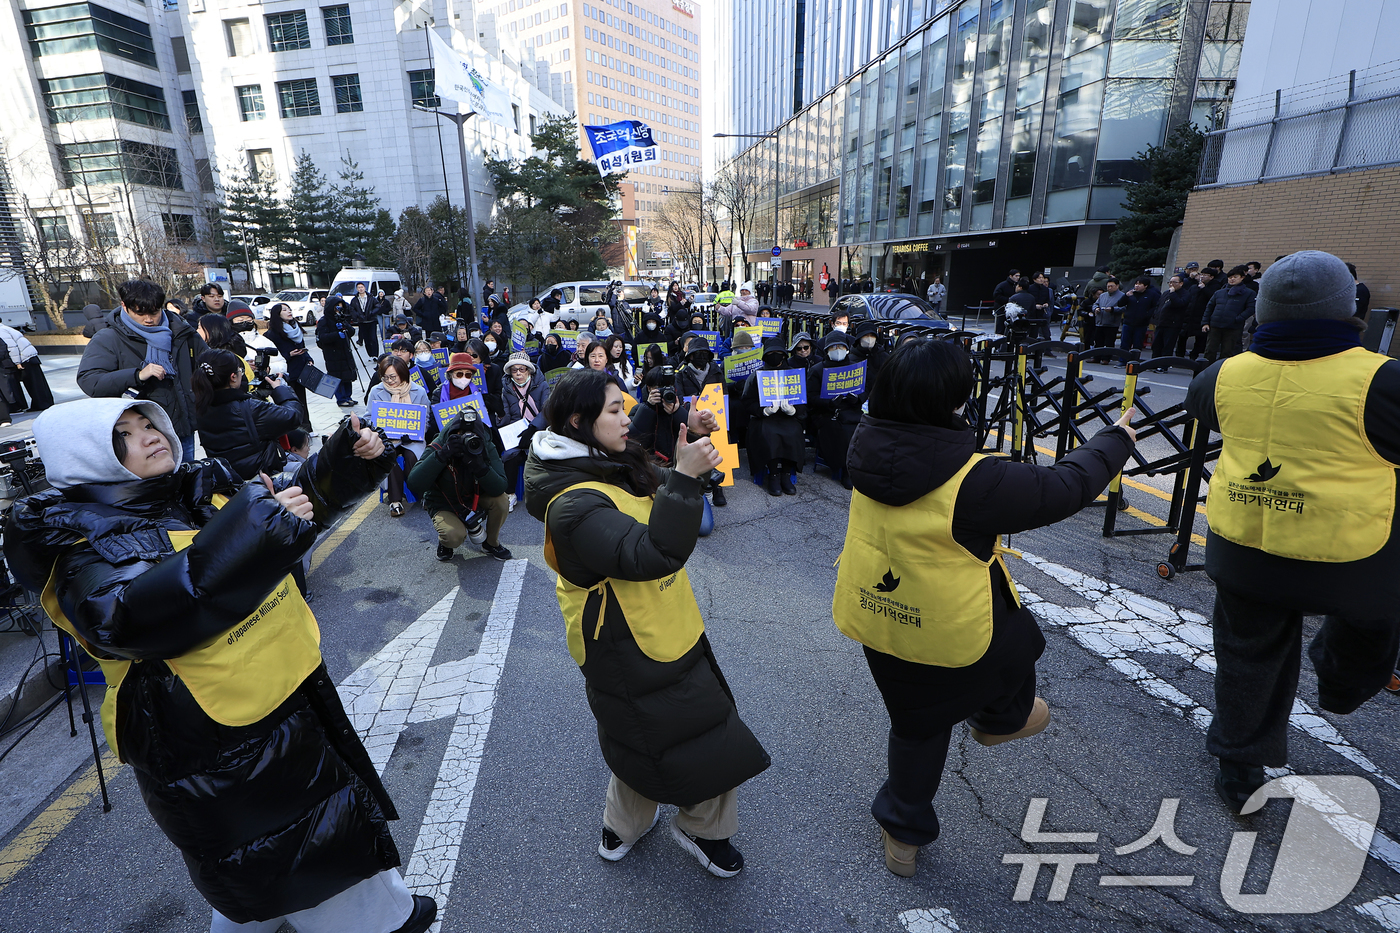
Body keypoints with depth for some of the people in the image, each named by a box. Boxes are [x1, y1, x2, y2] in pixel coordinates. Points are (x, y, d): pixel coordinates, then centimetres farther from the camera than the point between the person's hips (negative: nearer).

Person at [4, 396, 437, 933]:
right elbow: (127, 616, -37)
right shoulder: (83, 542, -16)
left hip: (292, 692, 7)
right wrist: (255, 527, -41)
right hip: (211, 745, -7)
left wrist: (348, 456, -3)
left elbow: (307, 492, 15)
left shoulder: (202, 490, 2)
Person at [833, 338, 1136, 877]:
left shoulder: (868, 448, -13)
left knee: (917, 724, 26)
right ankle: (1001, 719, 56)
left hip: (875, 620, 6)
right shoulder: (972, 481, -29)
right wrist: (1113, 442, 5)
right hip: (953, 633, -5)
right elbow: (1063, 489, -14)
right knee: (1017, 640, 30)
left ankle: (903, 833, 43)